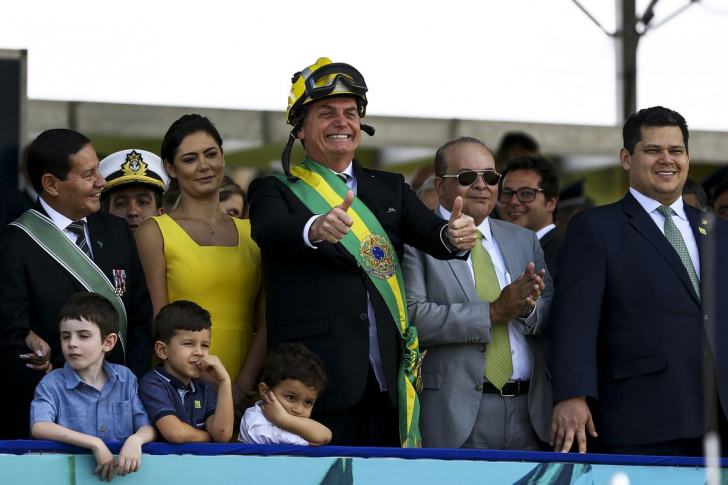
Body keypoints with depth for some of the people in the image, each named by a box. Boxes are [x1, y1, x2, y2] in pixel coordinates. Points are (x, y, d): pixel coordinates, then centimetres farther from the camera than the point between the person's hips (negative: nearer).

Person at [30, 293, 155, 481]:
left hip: (121, 471, 3)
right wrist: (94, 444, -26)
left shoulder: (125, 378, 8)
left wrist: (135, 440, -20)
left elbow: (148, 427, 4)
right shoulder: (53, 383, -1)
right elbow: (39, 428, -18)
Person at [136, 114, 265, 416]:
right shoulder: (155, 232, 3)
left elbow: (265, 323, 6)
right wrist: (212, 388, -14)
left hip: (246, 395, 3)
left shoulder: (251, 233, 13)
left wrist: (242, 386, -10)